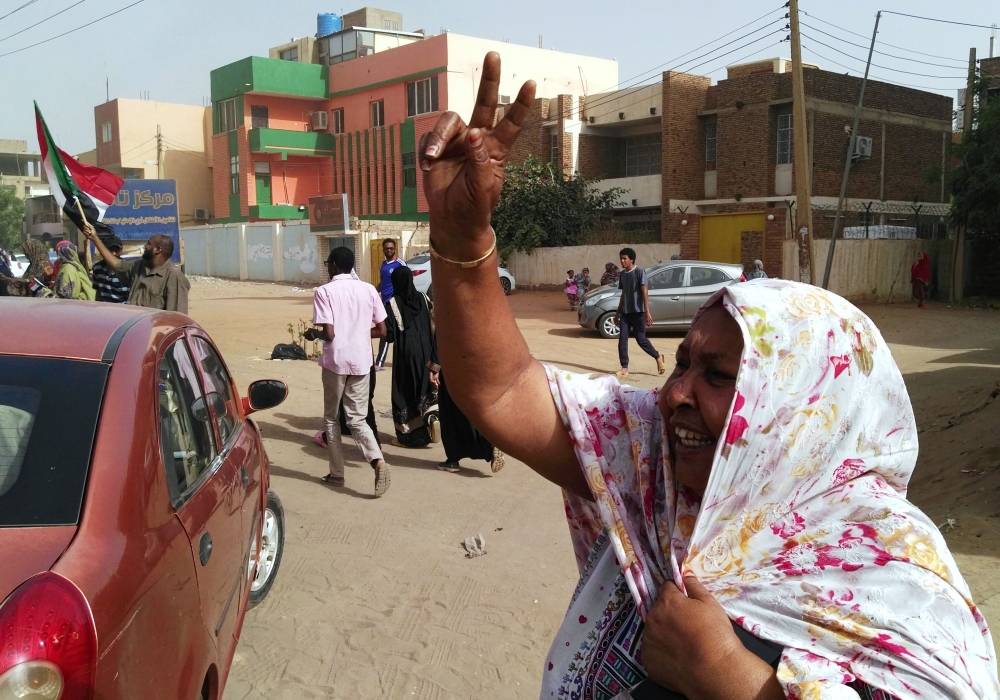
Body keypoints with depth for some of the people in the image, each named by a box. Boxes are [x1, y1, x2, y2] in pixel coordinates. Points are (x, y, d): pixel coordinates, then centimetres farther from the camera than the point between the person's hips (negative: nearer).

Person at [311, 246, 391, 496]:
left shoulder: (324, 292, -8)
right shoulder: (368, 289, 3)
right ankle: (378, 460, -15)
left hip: (335, 361, -3)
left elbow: (329, 333, -16)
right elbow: (381, 330, 4)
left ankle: (337, 473, 18)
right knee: (357, 418, 9)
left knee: (331, 418, 14)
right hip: (361, 361, 3)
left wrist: (315, 334, 7)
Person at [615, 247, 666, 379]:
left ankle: (658, 358, 22)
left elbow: (644, 292, -14)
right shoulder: (622, 274, 11)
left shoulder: (639, 271, -9)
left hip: (638, 312, -6)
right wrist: (618, 312, 20)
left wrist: (647, 312, -19)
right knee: (622, 339, -3)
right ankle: (624, 368, 1)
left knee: (641, 339, -1)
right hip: (625, 312, 6)